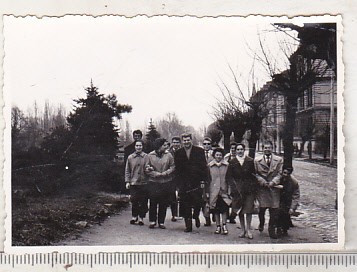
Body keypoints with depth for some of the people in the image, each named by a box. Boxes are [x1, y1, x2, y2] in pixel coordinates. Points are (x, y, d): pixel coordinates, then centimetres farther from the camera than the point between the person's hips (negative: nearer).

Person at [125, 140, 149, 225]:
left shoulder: (146, 157, 2)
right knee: (134, 201, 1)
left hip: (144, 183, -1)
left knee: (143, 201, 2)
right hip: (133, 183, 1)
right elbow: (127, 170, 9)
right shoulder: (130, 157, 6)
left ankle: (141, 218, 13)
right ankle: (134, 216, 17)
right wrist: (127, 181, 3)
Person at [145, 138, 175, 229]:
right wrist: (156, 174, -11)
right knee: (153, 202, 0)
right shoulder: (150, 155, 0)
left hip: (166, 182, 1)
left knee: (163, 203, 4)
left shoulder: (168, 155, 4)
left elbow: (172, 167, 4)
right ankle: (152, 221, 12)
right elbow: (147, 169, 0)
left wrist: (165, 173, -11)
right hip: (153, 182, -1)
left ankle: (161, 222, 13)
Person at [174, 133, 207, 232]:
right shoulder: (178, 153, 8)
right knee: (185, 205, 1)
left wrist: (203, 181, -5)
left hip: (197, 183, -1)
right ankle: (188, 225, 11)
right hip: (184, 184, 2)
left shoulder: (199, 151, 3)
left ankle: (196, 216, 25)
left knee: (198, 202, -6)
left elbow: (204, 167, 2)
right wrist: (178, 184, 2)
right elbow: (177, 169, 8)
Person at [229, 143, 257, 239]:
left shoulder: (250, 161, 2)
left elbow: (254, 174, 3)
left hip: (249, 188, -1)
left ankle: (248, 229, 5)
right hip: (237, 188, 1)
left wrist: (255, 187, -3)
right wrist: (234, 186, -5)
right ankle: (243, 230, 16)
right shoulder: (232, 162, 5)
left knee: (249, 209, -4)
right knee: (240, 210, 6)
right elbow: (230, 176, 5)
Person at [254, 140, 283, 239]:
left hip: (274, 188, 0)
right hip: (262, 188, 0)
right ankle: (261, 224, 27)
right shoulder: (257, 160, 6)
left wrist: (273, 182, -12)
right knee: (262, 208, -2)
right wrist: (263, 182, -9)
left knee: (274, 210, -2)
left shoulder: (279, 160, 7)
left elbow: (279, 173, 2)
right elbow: (256, 174, 5)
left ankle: (272, 230, 11)